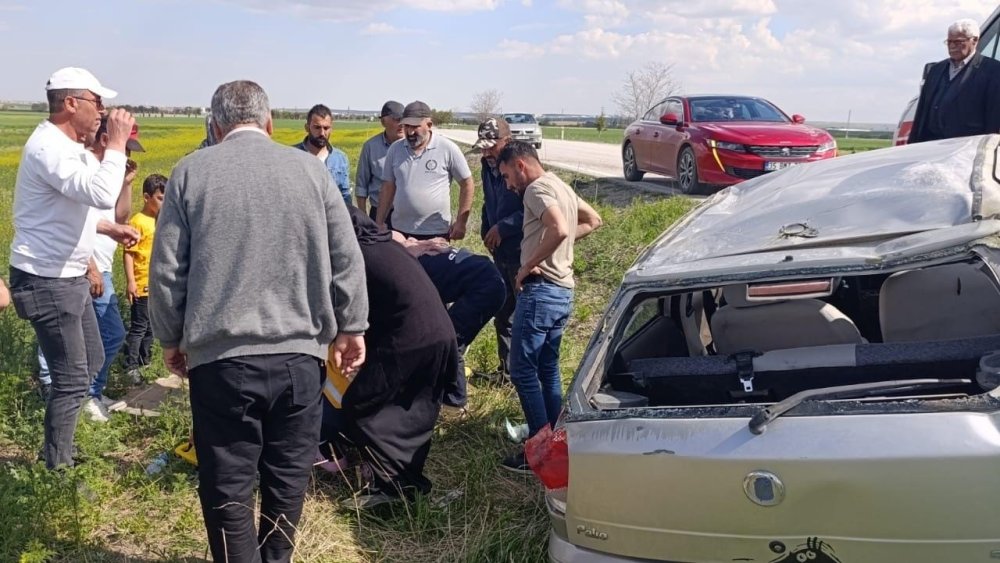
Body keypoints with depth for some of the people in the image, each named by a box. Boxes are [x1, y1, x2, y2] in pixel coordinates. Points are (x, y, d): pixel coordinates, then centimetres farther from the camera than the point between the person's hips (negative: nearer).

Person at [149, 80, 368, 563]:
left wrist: (170, 338, 16)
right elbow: (347, 261, 6)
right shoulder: (310, 168, 4)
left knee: (228, 484, 8)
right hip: (298, 354, 2)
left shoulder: (191, 171, 2)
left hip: (221, 357, -1)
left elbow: (166, 269, 3)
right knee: (288, 475, 16)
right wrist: (351, 328, 17)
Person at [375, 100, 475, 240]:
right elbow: (388, 187, 11)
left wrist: (461, 222, -5)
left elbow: (467, 185, 0)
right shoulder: (395, 149, 5)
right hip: (400, 230, 3)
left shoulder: (447, 148, -5)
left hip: (436, 232, -3)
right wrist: (379, 223, 9)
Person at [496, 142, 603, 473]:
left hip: (541, 290, -10)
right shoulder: (560, 186, 17)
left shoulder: (537, 189, -14)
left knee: (523, 372, -5)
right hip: (562, 291, 10)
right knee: (548, 370, 17)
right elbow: (593, 220, 27)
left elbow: (559, 230, -31)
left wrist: (528, 266, -20)